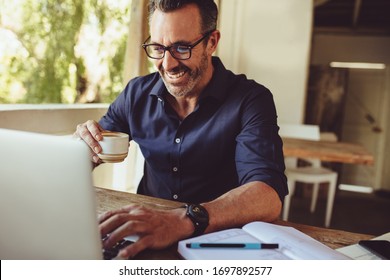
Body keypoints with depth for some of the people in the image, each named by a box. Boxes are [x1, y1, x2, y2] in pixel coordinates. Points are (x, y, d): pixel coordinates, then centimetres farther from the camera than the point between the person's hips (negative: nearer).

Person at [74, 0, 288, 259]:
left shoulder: (250, 101, -12)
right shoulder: (138, 94, -1)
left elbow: (269, 195, -26)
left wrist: (183, 220, -42)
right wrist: (86, 146, -16)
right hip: (148, 228, 3)